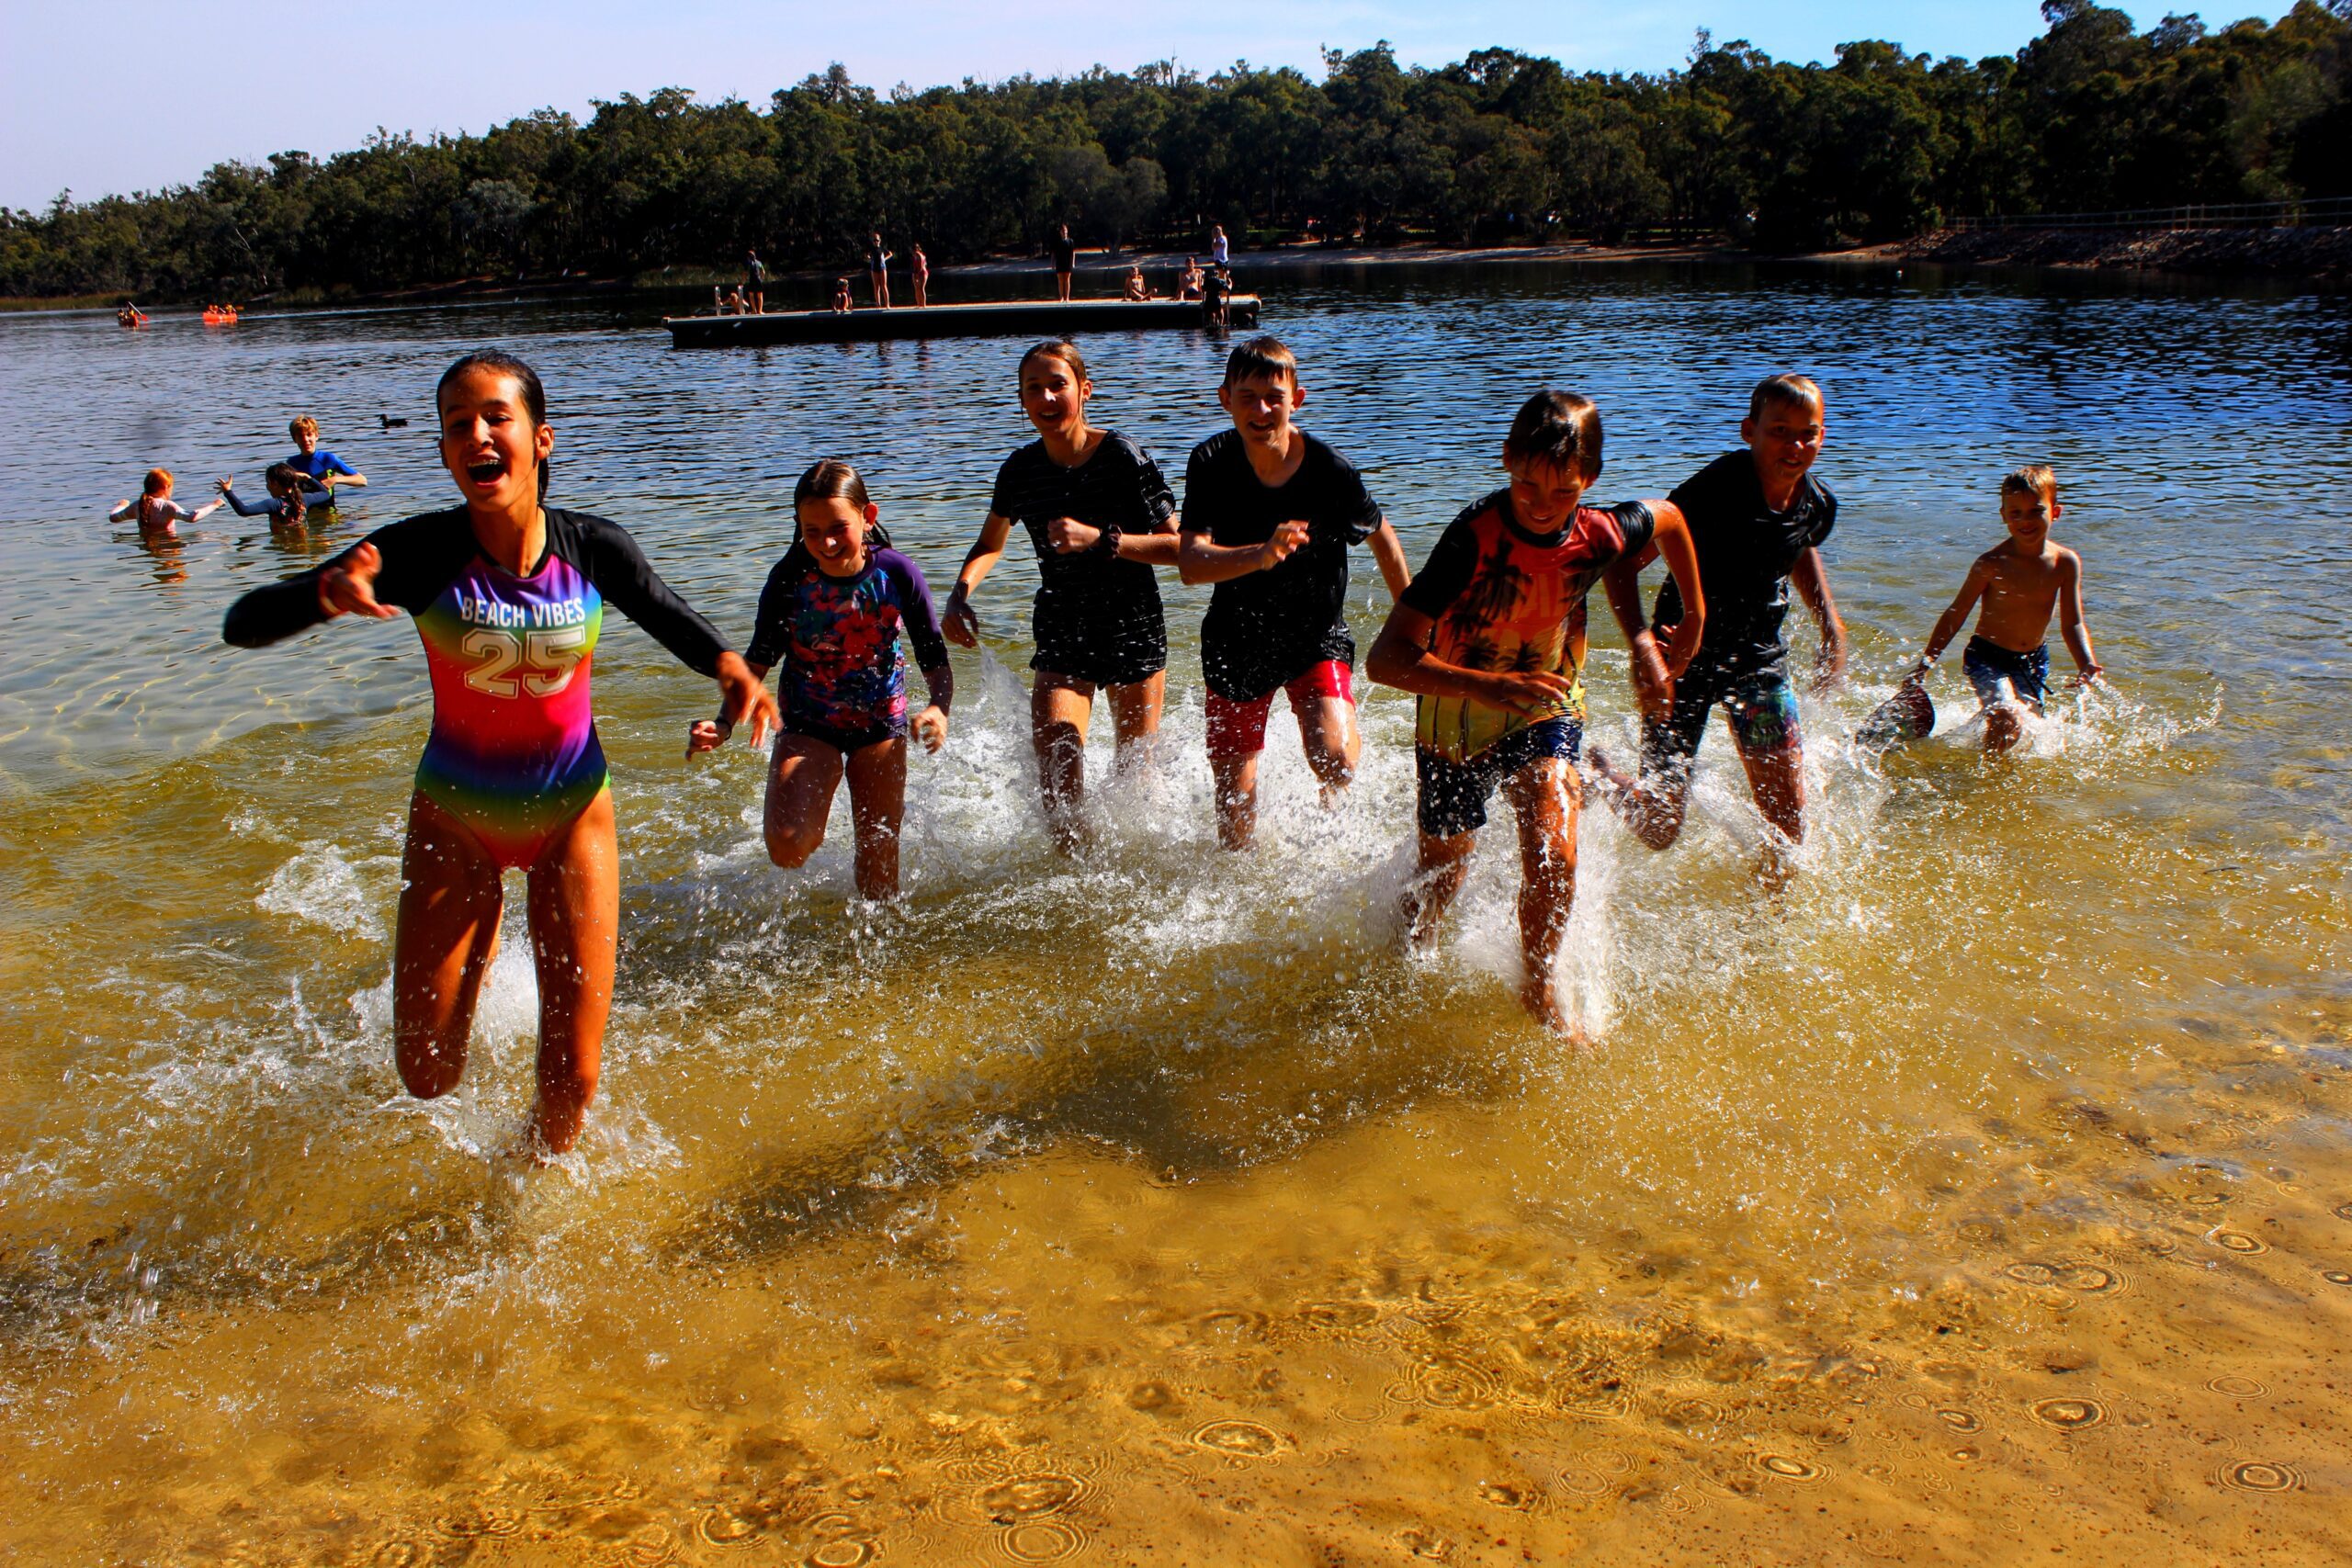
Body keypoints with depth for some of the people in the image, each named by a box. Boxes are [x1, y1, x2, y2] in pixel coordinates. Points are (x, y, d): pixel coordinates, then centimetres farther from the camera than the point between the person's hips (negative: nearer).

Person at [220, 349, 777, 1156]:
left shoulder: (594, 547, -15)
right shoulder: (421, 553, -20)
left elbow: (671, 618, 5)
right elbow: (243, 625, -20)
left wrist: (732, 668, -17)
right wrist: (324, 594, -42)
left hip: (572, 809, 0)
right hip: (454, 815, 0)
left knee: (572, 1080, 1)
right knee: (427, 1077, 5)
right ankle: (479, 934, 37)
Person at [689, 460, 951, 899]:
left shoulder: (897, 574, -17)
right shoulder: (789, 579, -18)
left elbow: (934, 659, -11)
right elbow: (758, 661, -8)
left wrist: (939, 708, -33)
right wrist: (724, 724, -23)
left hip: (880, 720, 1)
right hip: (808, 724, 0)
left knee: (878, 850, 8)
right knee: (787, 846, -19)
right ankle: (818, 804, 18)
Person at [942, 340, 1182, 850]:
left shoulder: (1124, 457, -14)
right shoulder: (1021, 470, -1)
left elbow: (1176, 547, -15)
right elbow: (990, 545, 17)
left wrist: (1100, 539, -26)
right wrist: (960, 594, -2)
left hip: (1135, 631, -2)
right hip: (1061, 636, 2)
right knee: (1056, 764, -17)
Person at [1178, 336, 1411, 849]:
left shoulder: (1330, 469, -17)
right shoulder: (1211, 463, -15)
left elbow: (1382, 537, 2)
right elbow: (1191, 564, -25)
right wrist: (1262, 555, -43)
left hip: (1316, 634, -1)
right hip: (1237, 639, 1)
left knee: (1331, 755, -24)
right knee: (1235, 794, 7)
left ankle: (1336, 788, 14)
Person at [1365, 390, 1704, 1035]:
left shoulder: (1600, 534, -18)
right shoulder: (1474, 537, -31)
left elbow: (1669, 517, 9)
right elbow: (1386, 659, -37)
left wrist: (1695, 615, 14)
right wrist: (1484, 684, -51)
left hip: (1545, 712, 2)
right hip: (1458, 719, -2)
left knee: (1554, 852, -20)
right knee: (1442, 873, 15)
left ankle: (1539, 988, 8)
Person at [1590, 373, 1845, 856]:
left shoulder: (1820, 504, -4)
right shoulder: (1715, 489, -24)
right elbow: (1622, 561, -24)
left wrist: (1832, 630, 14)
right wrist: (1642, 645, -37)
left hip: (1760, 662, 5)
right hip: (1685, 659, -5)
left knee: (1788, 817, -3)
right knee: (1659, 829, 3)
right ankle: (1601, 774, 36)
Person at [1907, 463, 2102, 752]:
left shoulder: (2066, 562, -7)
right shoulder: (1992, 564, -17)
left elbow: (2072, 624, -4)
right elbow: (1956, 615, -9)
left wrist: (2087, 664, -22)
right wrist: (1924, 664, -10)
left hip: (2034, 660, 5)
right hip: (1988, 657, -5)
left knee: (2026, 727, 14)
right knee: (2008, 723, -25)